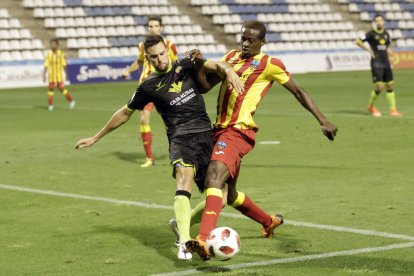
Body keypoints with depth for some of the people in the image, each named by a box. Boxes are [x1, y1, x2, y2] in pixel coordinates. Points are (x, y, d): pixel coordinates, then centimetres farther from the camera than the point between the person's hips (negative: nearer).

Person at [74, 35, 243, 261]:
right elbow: (125, 113, 23)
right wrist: (96, 137, 27)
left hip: (206, 134, 3)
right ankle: (184, 242, -41)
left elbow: (214, 66, -3)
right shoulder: (149, 86, 10)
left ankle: (181, 223, 25)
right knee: (185, 179, -32)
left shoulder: (186, 67, 12)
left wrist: (228, 70, -28)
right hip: (180, 136, -3)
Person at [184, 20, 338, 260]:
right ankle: (270, 221, 46)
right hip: (219, 129, 8)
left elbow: (298, 92, 3)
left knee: (214, 175, -31)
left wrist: (323, 120, -3)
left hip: (239, 131, -8)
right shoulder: (231, 57, 16)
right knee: (229, 193, 20)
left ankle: (204, 241, -44)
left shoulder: (269, 64, -1)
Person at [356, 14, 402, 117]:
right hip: (376, 64, -6)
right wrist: (369, 49, -10)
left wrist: (389, 53, 9)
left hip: (386, 63, 6)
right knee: (379, 87, -11)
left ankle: (393, 109, 8)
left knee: (389, 86, 4)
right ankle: (371, 106, 11)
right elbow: (358, 42, -5)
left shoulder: (386, 34, 12)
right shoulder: (371, 34, -5)